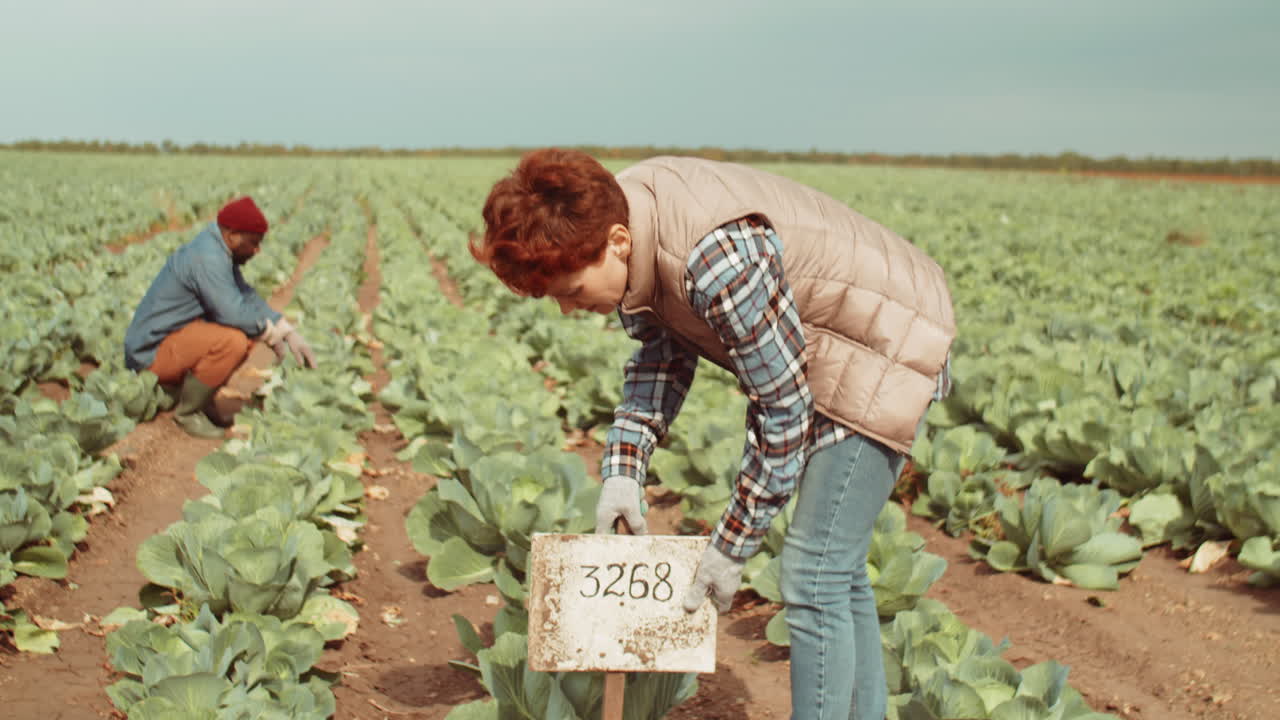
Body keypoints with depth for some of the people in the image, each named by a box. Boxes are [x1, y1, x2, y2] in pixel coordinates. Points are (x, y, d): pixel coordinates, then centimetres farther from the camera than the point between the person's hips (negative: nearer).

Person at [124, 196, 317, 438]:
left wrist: (288, 332, 1)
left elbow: (248, 297, 11)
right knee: (233, 341, -30)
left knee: (254, 335, 7)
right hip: (152, 353, -10)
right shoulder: (207, 257, -23)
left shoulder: (220, 253, 8)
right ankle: (188, 412, -11)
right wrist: (270, 334, -11)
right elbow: (234, 313, -28)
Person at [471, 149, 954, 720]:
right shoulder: (621, 217, -10)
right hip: (823, 353, 9)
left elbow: (784, 409, -27)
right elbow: (661, 354, 5)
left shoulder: (720, 260, -37)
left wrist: (732, 544, -18)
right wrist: (623, 466, -6)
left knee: (814, 578, -10)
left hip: (886, 349, -9)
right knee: (838, 570, 16)